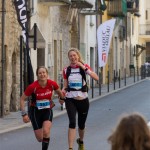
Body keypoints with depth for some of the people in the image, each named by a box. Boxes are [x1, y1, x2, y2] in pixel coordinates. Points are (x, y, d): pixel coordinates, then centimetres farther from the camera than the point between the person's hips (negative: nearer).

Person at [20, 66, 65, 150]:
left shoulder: (52, 84, -15)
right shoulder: (33, 87, -21)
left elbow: (59, 92, 9)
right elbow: (22, 99, -10)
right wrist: (24, 114, -14)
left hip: (47, 110, 1)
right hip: (35, 111, -1)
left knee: (46, 131, -25)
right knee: (40, 138, 0)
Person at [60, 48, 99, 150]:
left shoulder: (84, 67, -2)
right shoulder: (66, 70, 3)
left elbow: (96, 78, -17)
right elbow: (65, 86, 10)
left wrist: (84, 67, -23)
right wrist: (63, 91, -13)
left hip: (83, 100, 0)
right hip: (70, 100, 0)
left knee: (81, 124, 14)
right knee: (72, 122, -20)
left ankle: (81, 141, 45)